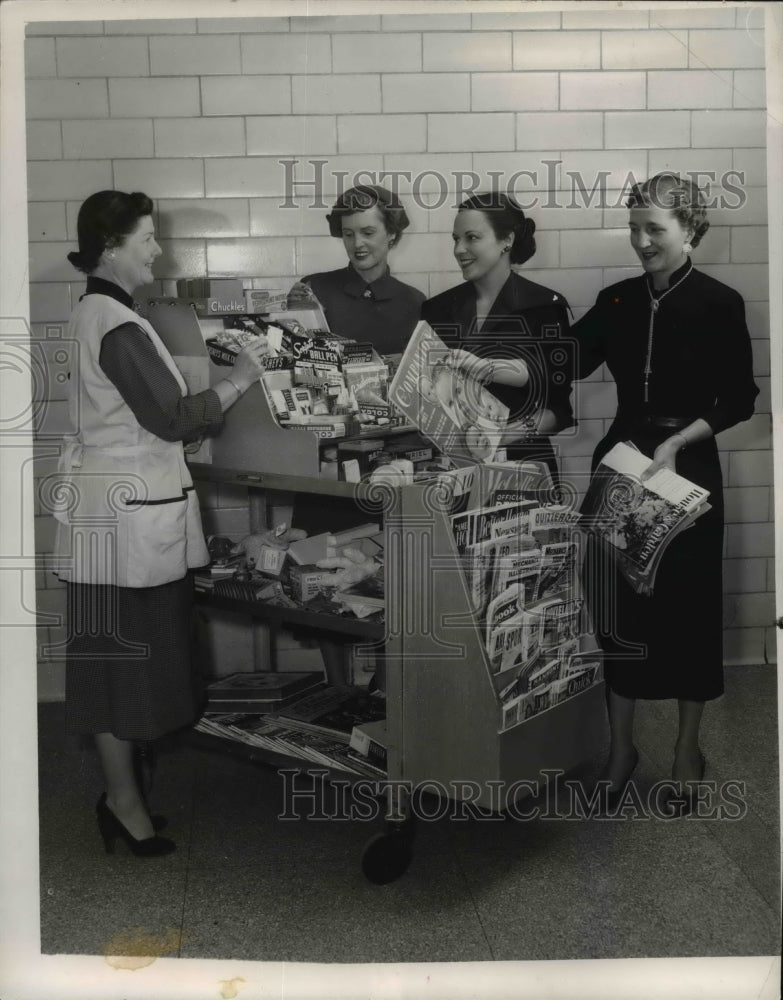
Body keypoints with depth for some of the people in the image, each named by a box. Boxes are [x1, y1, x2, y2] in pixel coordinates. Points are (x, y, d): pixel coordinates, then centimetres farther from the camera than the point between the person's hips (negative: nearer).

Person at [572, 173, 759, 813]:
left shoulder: (718, 304, -4)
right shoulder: (618, 302, 7)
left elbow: (740, 399, -5)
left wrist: (675, 443, -17)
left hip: (687, 470, -3)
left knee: (688, 606, 5)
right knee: (618, 604, 5)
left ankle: (688, 751, 22)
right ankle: (621, 746, 21)